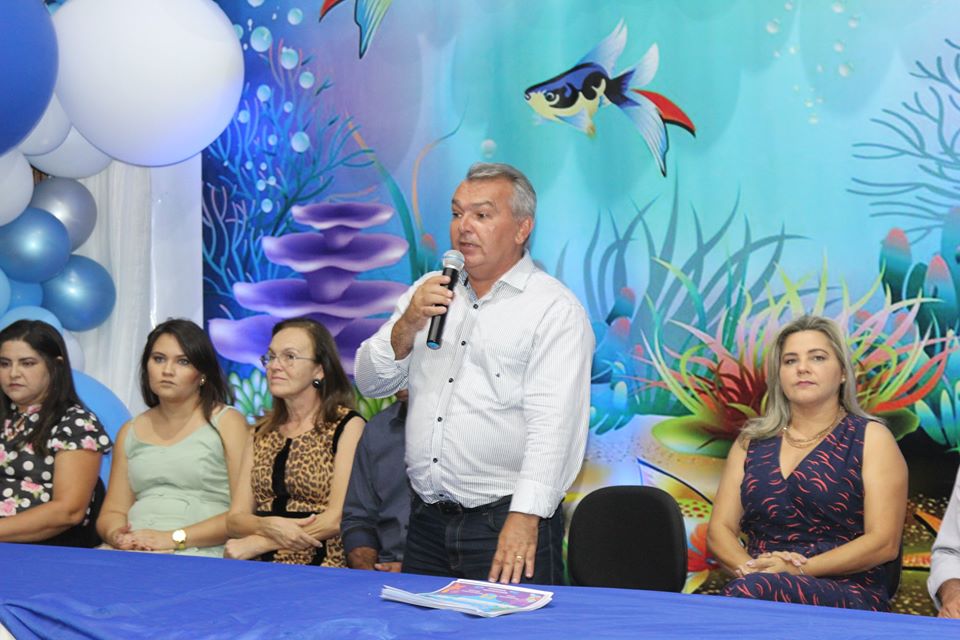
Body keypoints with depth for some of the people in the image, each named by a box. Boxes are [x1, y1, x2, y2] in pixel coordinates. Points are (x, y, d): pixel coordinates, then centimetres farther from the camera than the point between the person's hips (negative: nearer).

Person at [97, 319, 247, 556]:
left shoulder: (227, 422, 6)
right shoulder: (130, 432, 21)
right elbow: (113, 511, 18)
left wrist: (175, 538, -13)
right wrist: (116, 535, -7)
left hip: (198, 554, -4)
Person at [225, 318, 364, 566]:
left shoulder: (347, 426, 0)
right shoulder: (261, 434, 16)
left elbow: (338, 519, -9)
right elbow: (235, 518, 10)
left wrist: (256, 543, -9)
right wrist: (267, 526, -12)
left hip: (322, 566, -4)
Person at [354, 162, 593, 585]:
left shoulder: (555, 308, -6)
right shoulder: (429, 292, 14)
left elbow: (552, 424, -16)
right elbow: (370, 383, 11)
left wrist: (525, 516, -25)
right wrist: (408, 324, -6)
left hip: (506, 521, -5)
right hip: (427, 521, 5)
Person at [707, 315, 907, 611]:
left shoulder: (871, 438, 7)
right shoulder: (752, 441, 19)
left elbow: (884, 543, -3)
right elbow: (719, 530, 14)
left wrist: (801, 569, -14)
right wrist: (748, 566, -9)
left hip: (846, 592, -3)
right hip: (760, 582, 3)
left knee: (748, 590, -37)